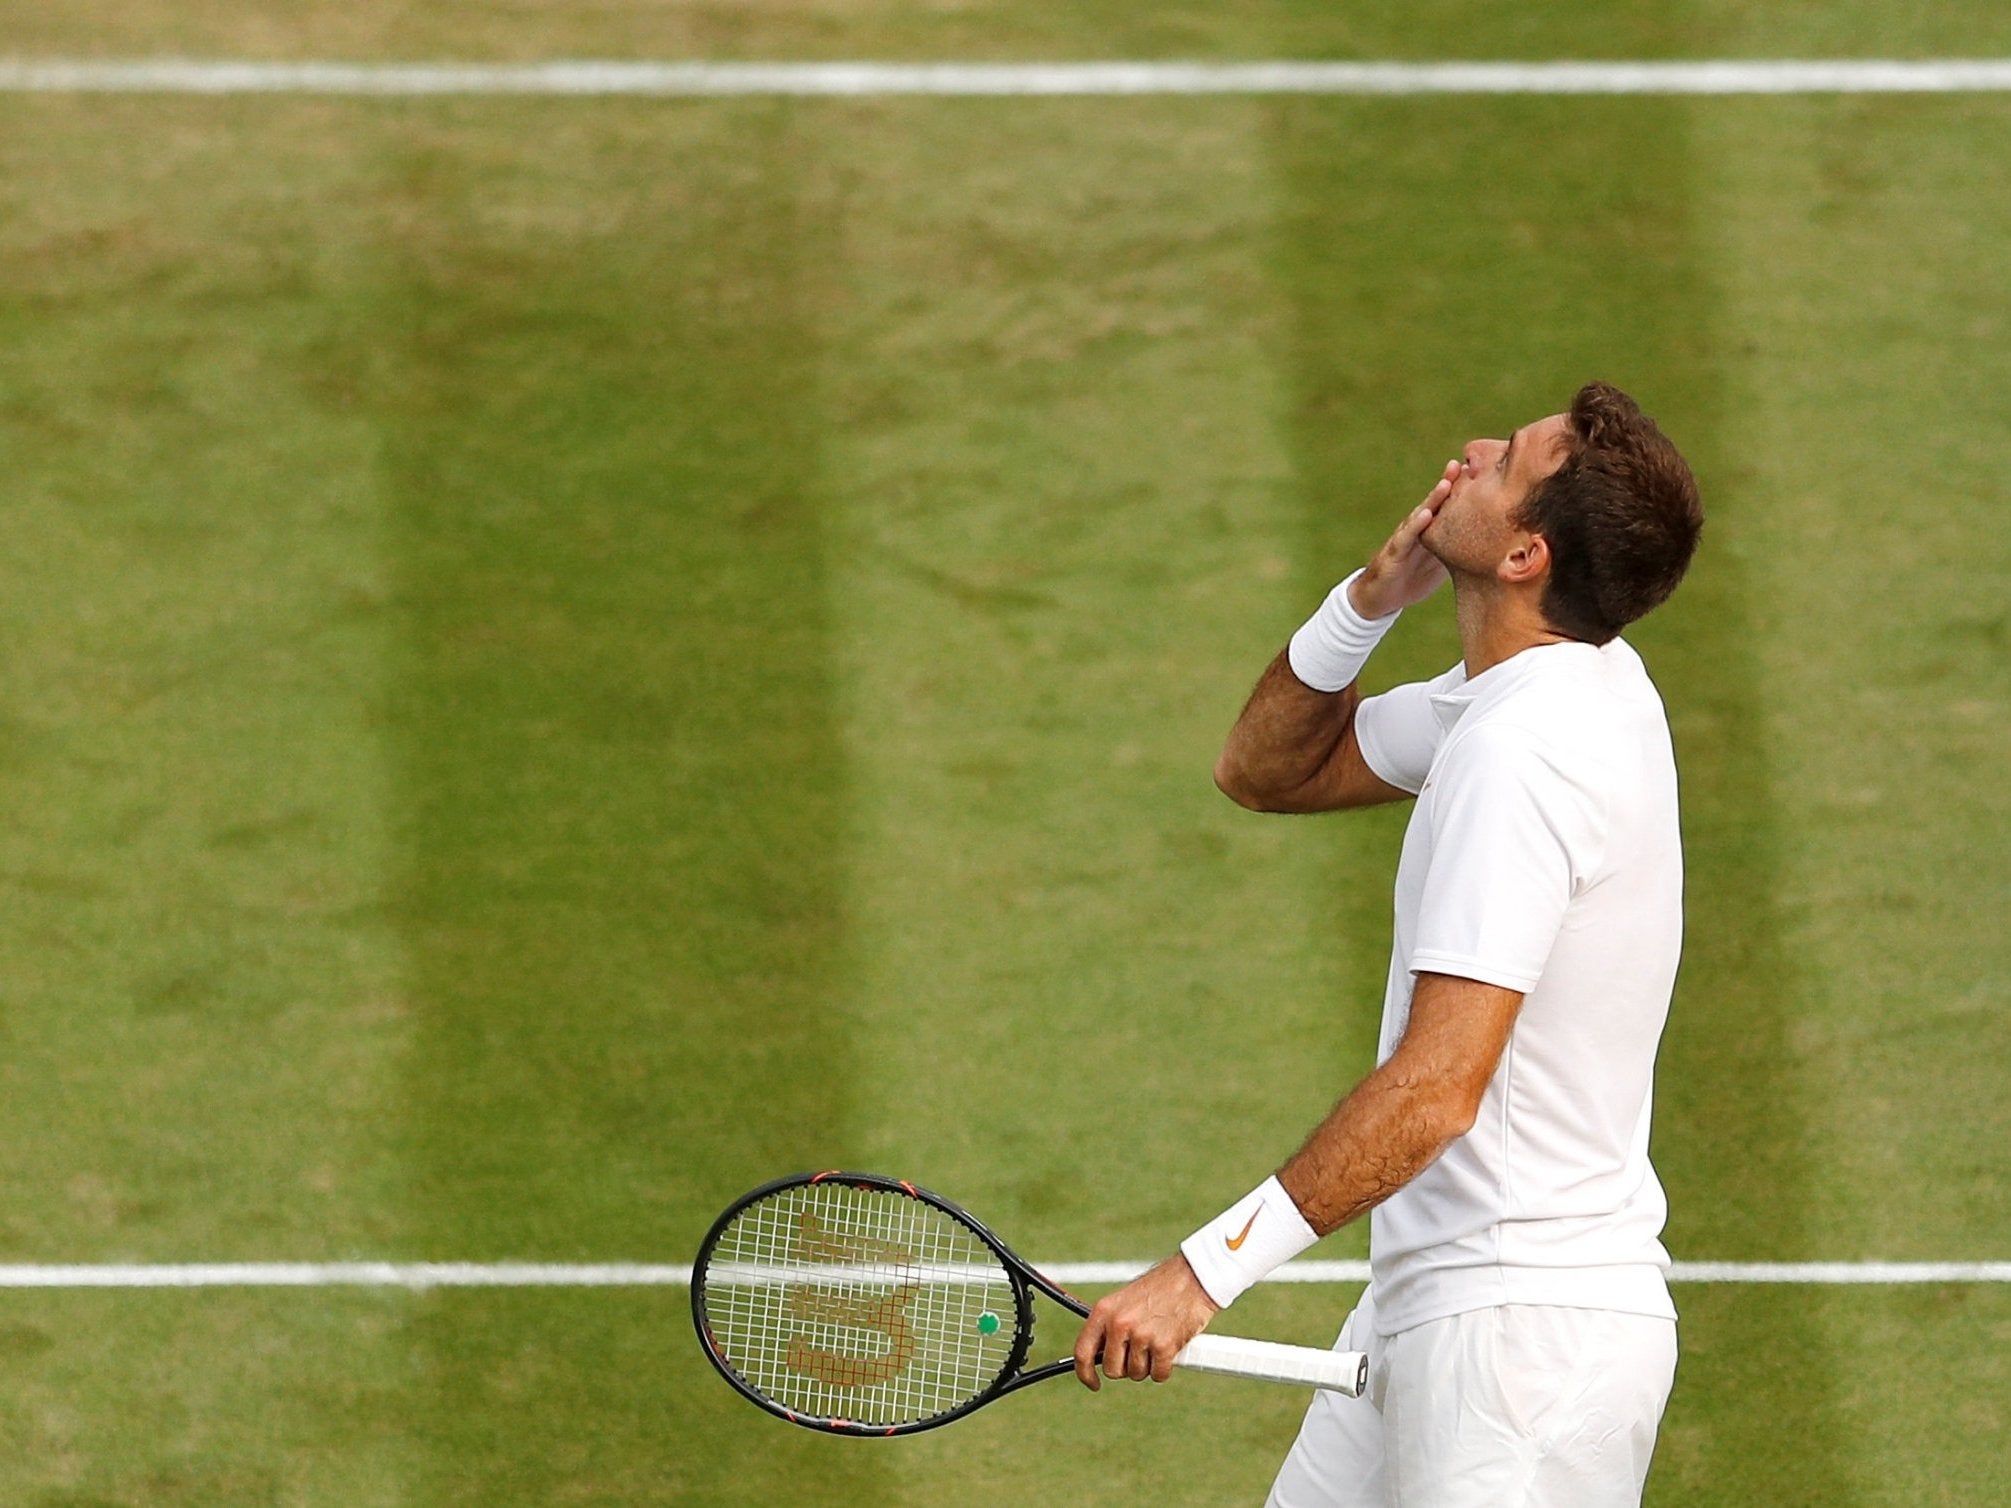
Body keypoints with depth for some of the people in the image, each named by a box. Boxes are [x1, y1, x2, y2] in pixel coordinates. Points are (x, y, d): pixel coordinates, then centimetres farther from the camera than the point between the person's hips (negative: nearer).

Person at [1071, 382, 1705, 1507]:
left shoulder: (1521, 751, -22)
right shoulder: (1539, 688, 9)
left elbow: (1436, 1088, -27)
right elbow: (1267, 769, 21)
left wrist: (1207, 1270, -25)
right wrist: (1371, 601, 2)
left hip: (1522, 1331, -10)